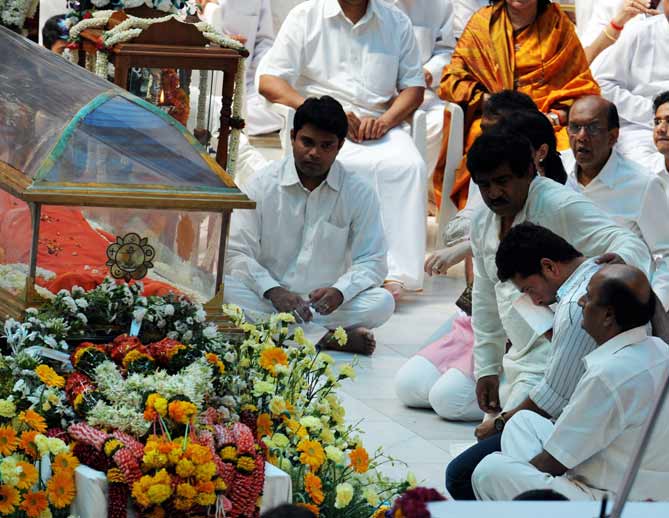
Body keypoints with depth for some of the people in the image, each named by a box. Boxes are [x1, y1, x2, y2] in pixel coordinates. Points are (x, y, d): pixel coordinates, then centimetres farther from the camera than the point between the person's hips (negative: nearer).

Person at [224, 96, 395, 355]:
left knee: (382, 302, -27)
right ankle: (327, 337, -33)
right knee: (223, 289, -31)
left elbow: (371, 261, -1)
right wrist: (273, 291, -22)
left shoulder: (359, 193, 1)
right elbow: (237, 253, -4)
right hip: (267, 299, 0)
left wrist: (340, 291, -22)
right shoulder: (263, 184, 0)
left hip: (324, 303, 0)